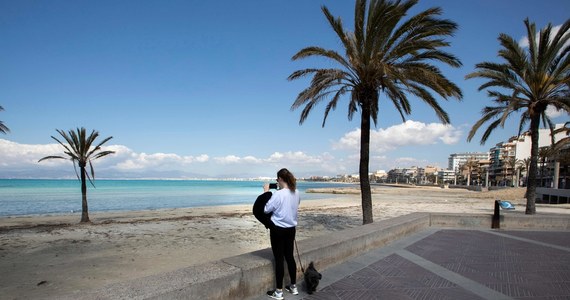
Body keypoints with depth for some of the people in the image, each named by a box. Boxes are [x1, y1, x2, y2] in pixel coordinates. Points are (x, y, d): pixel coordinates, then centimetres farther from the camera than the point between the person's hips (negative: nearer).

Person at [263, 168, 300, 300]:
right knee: (289, 256, 17)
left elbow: (266, 209, -13)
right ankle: (293, 287, 28)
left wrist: (266, 192, -5)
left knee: (279, 259, 3)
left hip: (278, 230, -6)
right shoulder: (296, 193, -1)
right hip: (291, 229, 6)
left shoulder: (278, 194, -22)